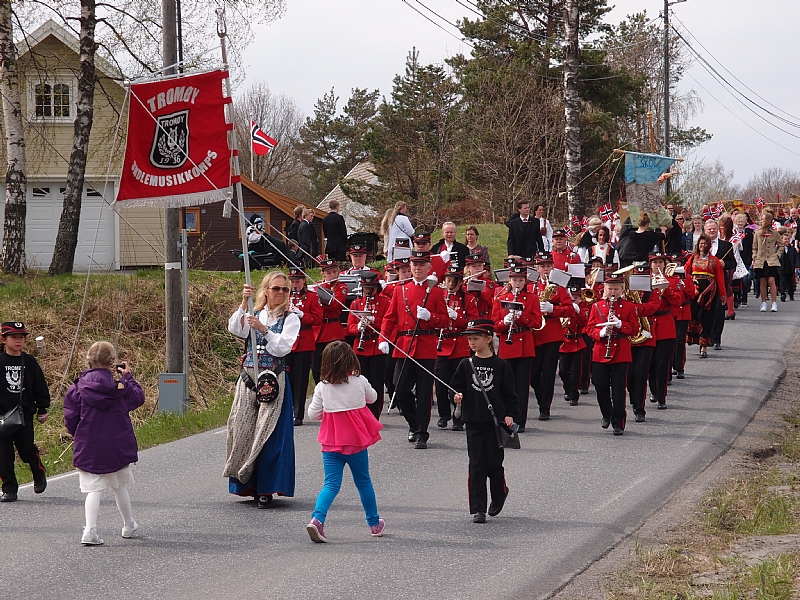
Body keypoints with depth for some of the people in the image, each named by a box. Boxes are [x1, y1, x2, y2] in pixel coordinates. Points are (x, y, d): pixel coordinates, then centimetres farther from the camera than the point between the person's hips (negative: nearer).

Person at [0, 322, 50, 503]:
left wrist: (42, 409, 8)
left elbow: (40, 387, 11)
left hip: (25, 414, 1)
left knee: (27, 450, -2)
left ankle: (39, 475, 28)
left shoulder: (29, 362, 5)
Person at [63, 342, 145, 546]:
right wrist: (128, 376, 23)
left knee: (93, 489, 0)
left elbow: (70, 417, -7)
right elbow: (138, 398, 14)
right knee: (120, 486, 19)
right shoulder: (120, 384, -5)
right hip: (118, 446, 1)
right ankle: (129, 525, 34)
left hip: (89, 447, -1)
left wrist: (79, 435, 12)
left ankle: (90, 531, -14)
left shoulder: (80, 386, -8)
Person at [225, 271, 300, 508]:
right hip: (248, 379, 3)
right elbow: (235, 329, -7)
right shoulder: (253, 314, 12)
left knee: (268, 433, -7)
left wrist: (263, 329, -21)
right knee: (242, 429, 2)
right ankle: (245, 481, 15)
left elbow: (283, 347, -11)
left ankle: (266, 489, -3)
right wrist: (244, 303, -16)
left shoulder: (290, 319, 3)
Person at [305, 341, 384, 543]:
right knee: (363, 481, 15)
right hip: (356, 439, 0)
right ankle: (374, 523, 28)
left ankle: (317, 519, -21)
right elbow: (372, 398, 14)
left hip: (331, 442, 0)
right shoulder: (360, 381, -6)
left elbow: (312, 414, -3)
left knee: (331, 483, 1)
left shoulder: (322, 387, -5)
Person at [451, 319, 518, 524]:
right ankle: (478, 509, 1)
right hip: (473, 422, 1)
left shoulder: (500, 365, 0)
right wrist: (457, 396, -15)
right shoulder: (466, 365, 5)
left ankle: (499, 494, 33)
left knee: (494, 462, 4)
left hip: (496, 422, -1)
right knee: (476, 464, -2)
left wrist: (509, 414, -4)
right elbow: (456, 386, 7)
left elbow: (509, 392, 3)